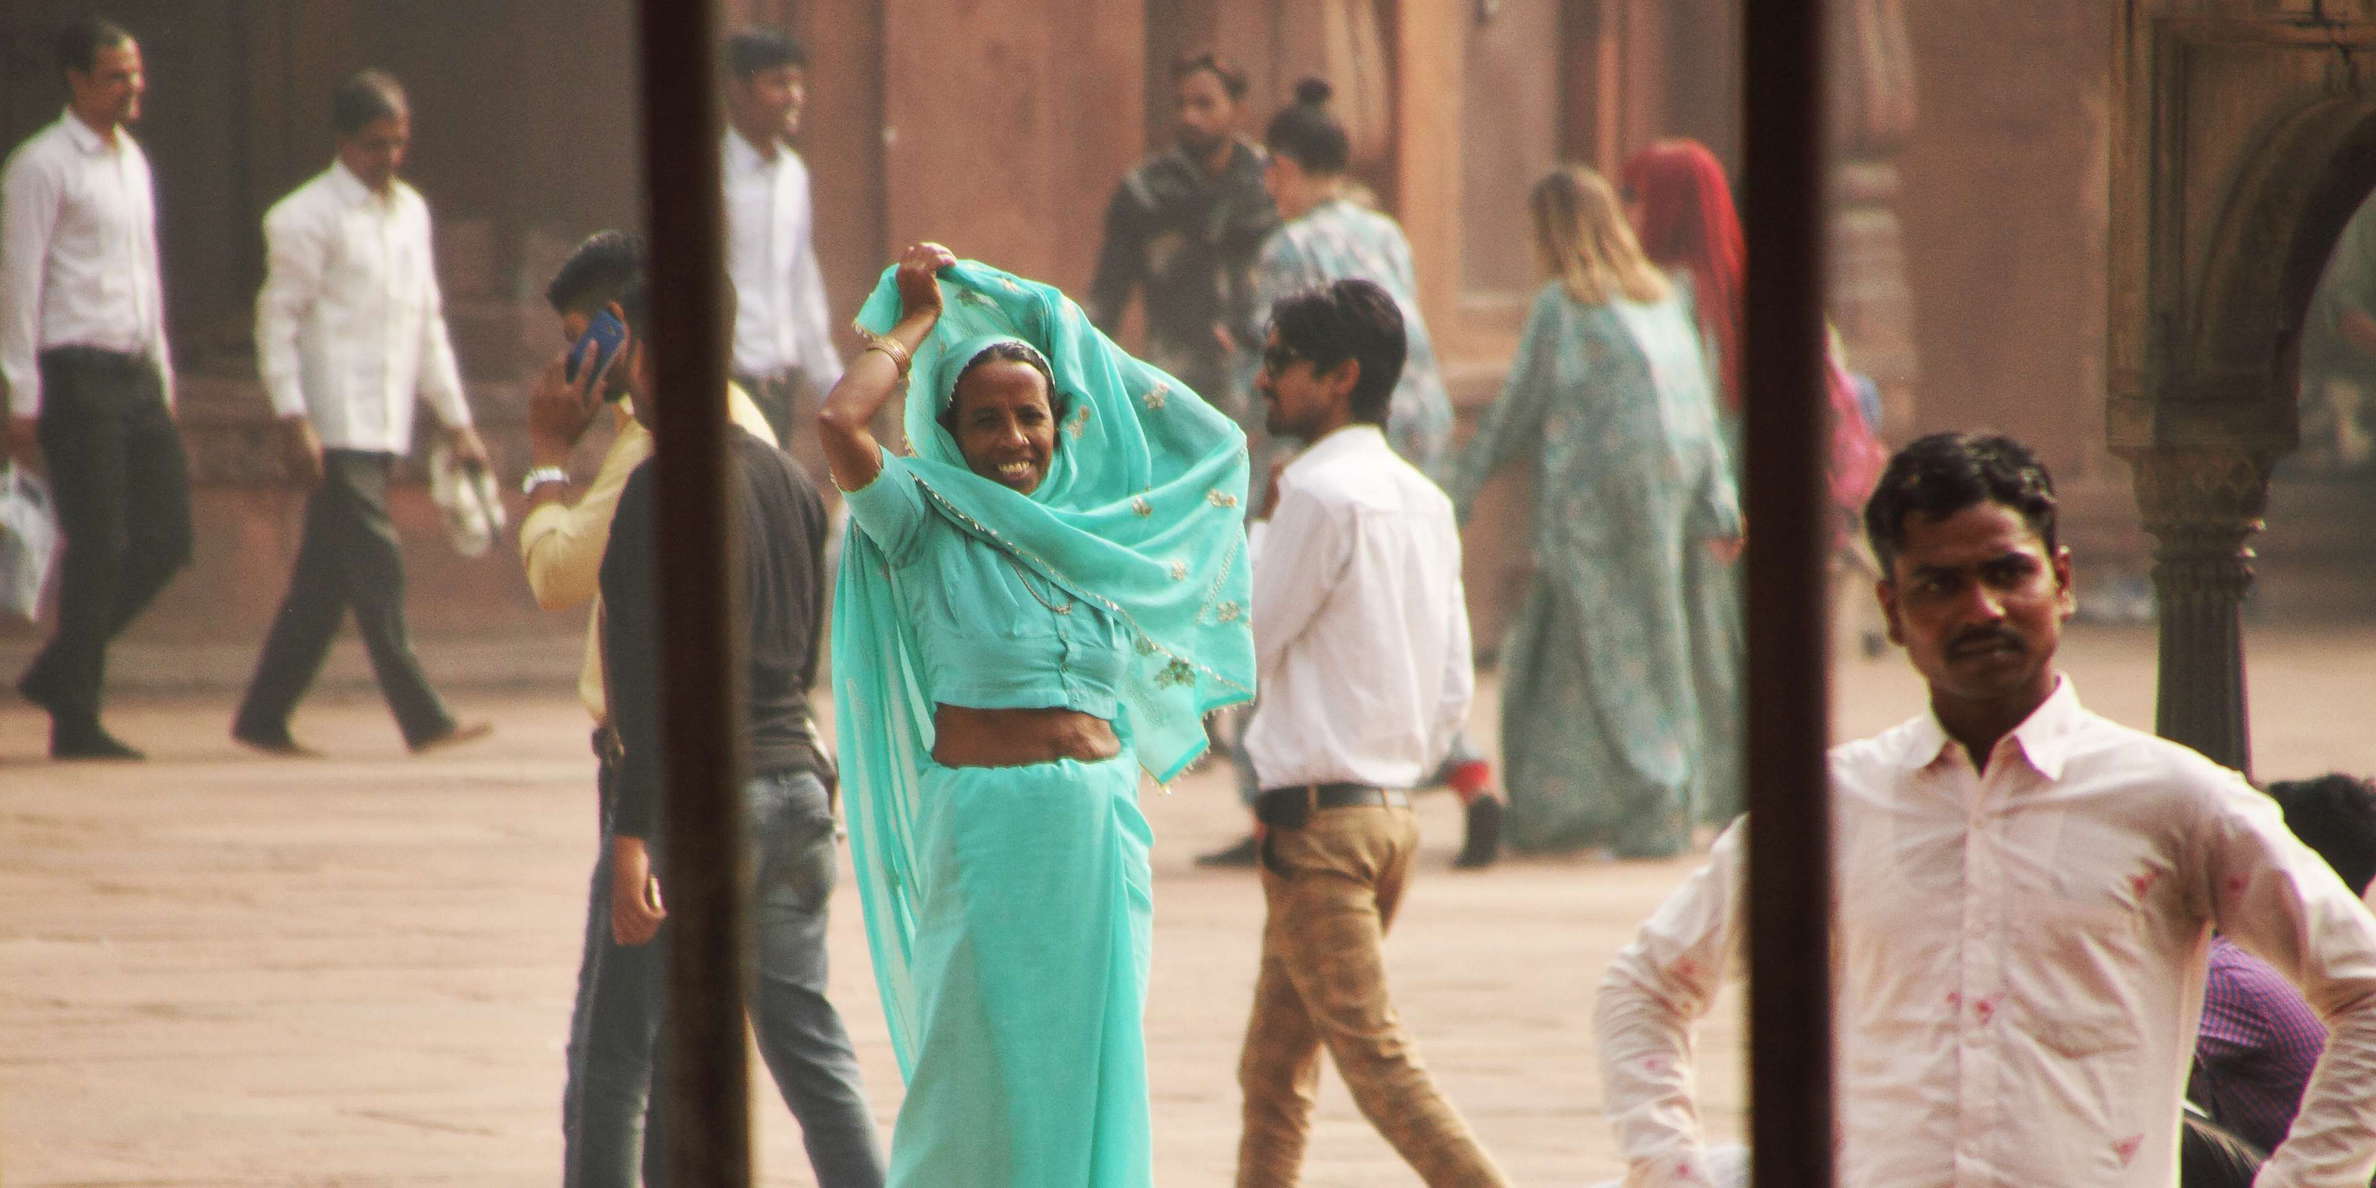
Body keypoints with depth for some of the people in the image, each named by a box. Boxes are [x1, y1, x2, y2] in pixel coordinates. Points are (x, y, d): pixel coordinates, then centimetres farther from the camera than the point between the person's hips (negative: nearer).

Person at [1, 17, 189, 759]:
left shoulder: (133, 160, 16)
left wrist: (163, 373, 19)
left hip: (135, 373, 8)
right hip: (77, 375, -8)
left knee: (166, 538, 4)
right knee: (99, 550, -8)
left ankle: (60, 675, 17)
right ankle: (76, 724, 0)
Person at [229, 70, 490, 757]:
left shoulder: (411, 211, 16)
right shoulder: (308, 216, -5)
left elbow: (429, 321, 22)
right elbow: (278, 319, -8)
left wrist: (457, 421, 19)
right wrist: (292, 418, -16)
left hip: (384, 428, 7)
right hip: (335, 428, -7)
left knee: (326, 579, 8)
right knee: (376, 569, -12)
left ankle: (263, 719, 15)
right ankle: (423, 720, -15)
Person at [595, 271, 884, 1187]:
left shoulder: (664, 484, -13)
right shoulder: (788, 476, 12)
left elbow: (654, 672, -19)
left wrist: (633, 833, -20)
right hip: (798, 773, 8)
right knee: (805, 1033, 12)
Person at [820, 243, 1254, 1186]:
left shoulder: (1098, 528, 11)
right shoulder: (926, 525, -3)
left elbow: (1213, 441, 22)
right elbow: (838, 422, -19)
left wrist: (1078, 340, 17)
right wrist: (916, 322, -3)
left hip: (1102, 827, 5)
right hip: (985, 821, -5)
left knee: (1092, 1070, 7)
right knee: (981, 1076, 0)